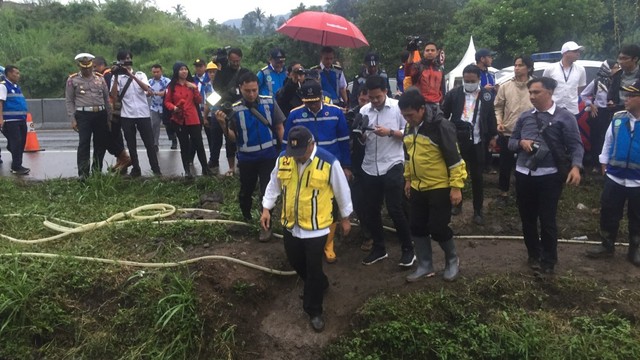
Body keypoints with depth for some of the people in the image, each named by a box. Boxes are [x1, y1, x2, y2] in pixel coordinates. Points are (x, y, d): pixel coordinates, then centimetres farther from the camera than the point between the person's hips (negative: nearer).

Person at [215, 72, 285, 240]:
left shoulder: (269, 102, -8)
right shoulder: (235, 109, -6)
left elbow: (279, 127, -1)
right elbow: (233, 137, -2)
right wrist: (223, 124, -19)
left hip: (269, 156, -1)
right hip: (246, 158, 1)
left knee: (267, 192, 3)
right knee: (246, 191, 17)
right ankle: (246, 219, 44)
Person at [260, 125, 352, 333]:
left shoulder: (328, 162, -18)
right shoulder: (283, 159, -6)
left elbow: (342, 190, -5)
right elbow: (274, 185, 9)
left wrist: (345, 218, 4)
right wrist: (266, 208, 4)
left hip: (316, 227, -5)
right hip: (290, 224, 5)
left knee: (313, 269, 3)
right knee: (296, 263, 19)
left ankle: (314, 310, 22)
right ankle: (320, 286, 47)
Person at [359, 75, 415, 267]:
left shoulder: (398, 107, -5)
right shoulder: (364, 110, 5)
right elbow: (361, 141, 8)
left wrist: (390, 132, -19)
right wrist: (361, 134, -14)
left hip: (392, 166, -4)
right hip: (370, 168, 5)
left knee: (395, 210, -3)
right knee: (371, 210, 11)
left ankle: (408, 249, 13)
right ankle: (379, 248, 27)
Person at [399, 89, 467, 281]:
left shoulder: (440, 126, -20)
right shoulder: (409, 127, 3)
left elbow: (454, 158, -17)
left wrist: (456, 186, -17)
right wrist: (408, 179, 19)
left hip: (440, 187, -7)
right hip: (418, 187, 7)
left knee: (438, 228, -3)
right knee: (417, 228, 9)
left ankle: (452, 260, 24)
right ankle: (425, 265, 25)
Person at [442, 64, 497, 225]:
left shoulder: (486, 95, 3)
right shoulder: (454, 94, -1)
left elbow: (491, 116, 9)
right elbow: (444, 115, 3)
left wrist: (492, 137, 8)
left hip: (478, 142, 0)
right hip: (457, 140, 0)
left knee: (477, 177, 7)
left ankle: (478, 210, 16)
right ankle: (457, 203, 32)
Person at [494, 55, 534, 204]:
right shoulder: (505, 86, 1)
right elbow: (498, 107, 4)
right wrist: (499, 122, -9)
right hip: (507, 133, 1)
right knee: (505, 164, 10)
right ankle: (504, 192, 26)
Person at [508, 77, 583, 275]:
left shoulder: (564, 117, -4)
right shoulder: (525, 116, 10)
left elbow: (576, 145, -8)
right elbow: (511, 142, 14)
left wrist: (575, 166, -24)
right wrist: (521, 142, -8)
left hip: (549, 176, -4)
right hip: (523, 175, 5)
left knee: (547, 220, 4)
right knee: (527, 219, 14)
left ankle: (548, 261, 21)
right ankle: (534, 255, 33)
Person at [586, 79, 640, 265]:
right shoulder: (618, 119, -3)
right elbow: (608, 142, 7)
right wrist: (604, 164, 8)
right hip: (614, 177, 2)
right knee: (608, 214, 12)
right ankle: (607, 246, 30)